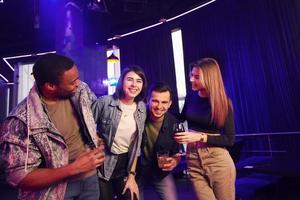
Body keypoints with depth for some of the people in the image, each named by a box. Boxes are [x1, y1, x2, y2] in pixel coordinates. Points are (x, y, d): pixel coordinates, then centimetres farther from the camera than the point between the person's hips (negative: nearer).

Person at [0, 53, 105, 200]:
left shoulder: (81, 90, -12)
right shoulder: (21, 121, -26)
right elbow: (19, 177, -22)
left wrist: (96, 137, 2)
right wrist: (74, 168, -29)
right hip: (57, 186, -5)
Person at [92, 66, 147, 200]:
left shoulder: (142, 108, -3)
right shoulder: (104, 102, -16)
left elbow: (136, 145, 1)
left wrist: (131, 175, 1)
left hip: (126, 165, 3)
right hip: (103, 164, -3)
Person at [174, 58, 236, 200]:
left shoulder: (223, 102, -11)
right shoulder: (191, 97, -1)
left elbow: (230, 139, -9)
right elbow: (182, 118, 18)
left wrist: (200, 137, -20)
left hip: (218, 160, -2)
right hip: (193, 160, 3)